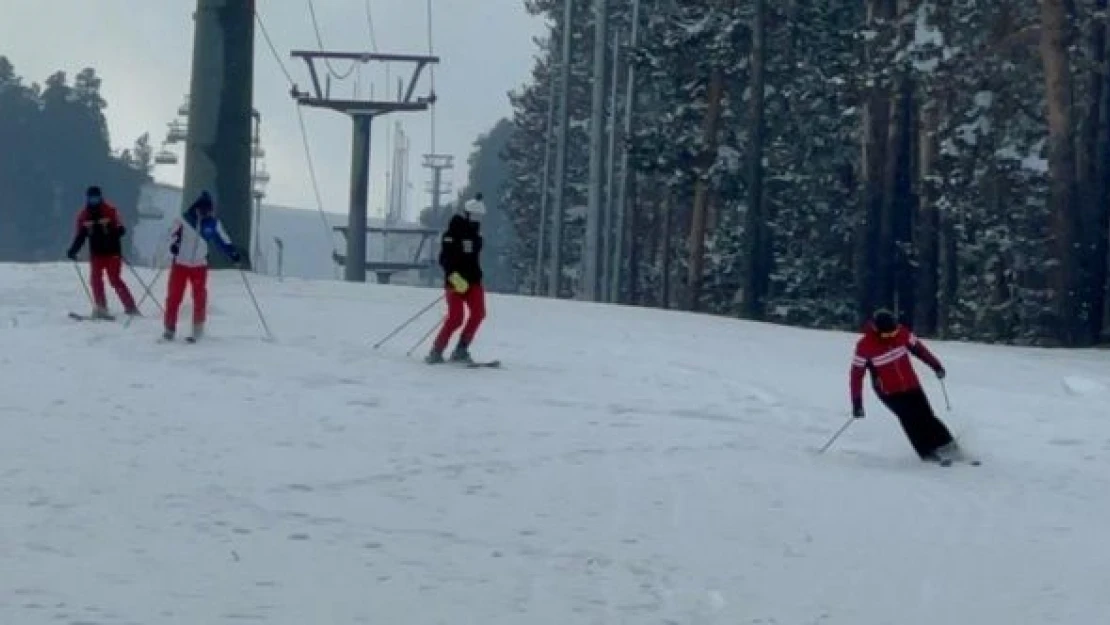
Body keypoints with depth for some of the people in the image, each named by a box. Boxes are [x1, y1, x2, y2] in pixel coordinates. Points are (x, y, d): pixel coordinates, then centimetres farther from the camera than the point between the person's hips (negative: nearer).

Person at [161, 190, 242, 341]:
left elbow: (222, 240, 5)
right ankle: (169, 328, 10)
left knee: (200, 297, -1)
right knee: (174, 296, 0)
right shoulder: (183, 220, -9)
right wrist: (174, 245, -22)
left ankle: (198, 329, 10)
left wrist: (233, 253, -6)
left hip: (200, 265, 2)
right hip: (181, 263, -2)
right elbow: (173, 234, -3)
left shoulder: (213, 224, -1)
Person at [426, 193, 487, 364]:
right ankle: (436, 351, -3)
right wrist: (454, 277, -26)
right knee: (455, 318, -14)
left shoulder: (475, 234, 15)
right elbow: (444, 258, -15)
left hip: (473, 281, 7)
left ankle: (461, 350, 0)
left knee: (478, 314, -9)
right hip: (455, 281, -7)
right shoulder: (452, 234, -8)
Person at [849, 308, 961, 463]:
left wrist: (936, 365, 12)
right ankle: (928, 453, -11)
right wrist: (857, 403, -18)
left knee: (925, 417, 0)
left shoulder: (901, 333, -10)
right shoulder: (864, 346, -20)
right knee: (910, 419, -17)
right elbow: (857, 374, -16)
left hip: (911, 385, 3)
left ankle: (946, 446, 13)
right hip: (889, 392, -3)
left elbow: (918, 347, 6)